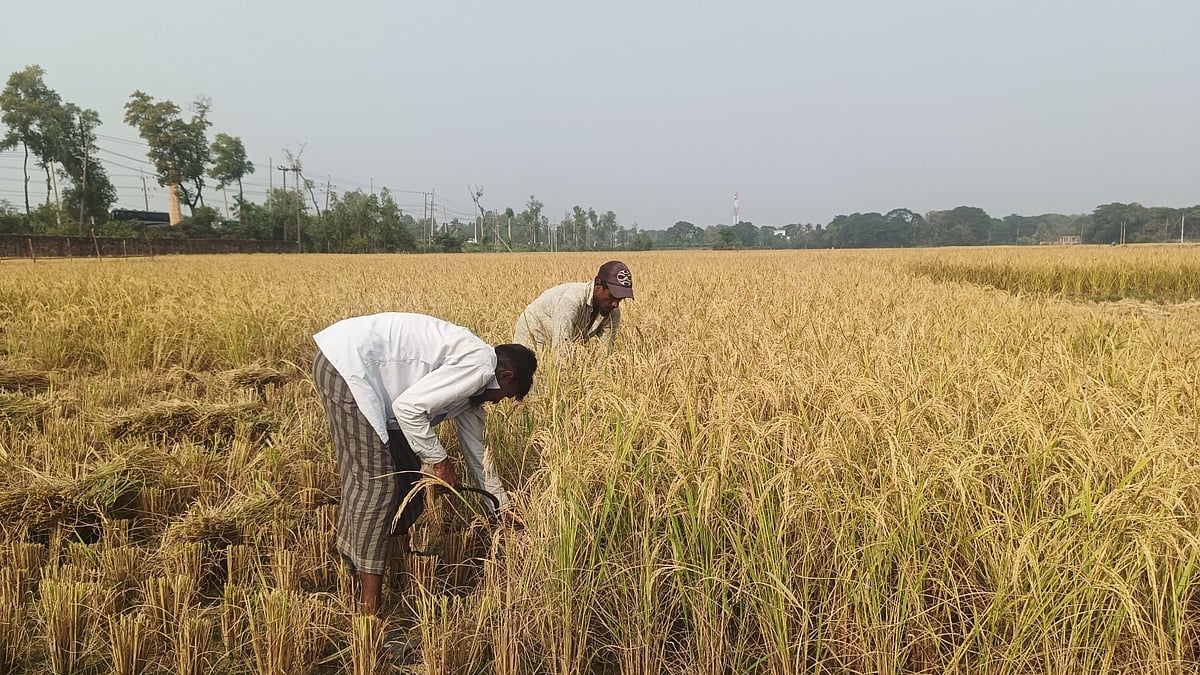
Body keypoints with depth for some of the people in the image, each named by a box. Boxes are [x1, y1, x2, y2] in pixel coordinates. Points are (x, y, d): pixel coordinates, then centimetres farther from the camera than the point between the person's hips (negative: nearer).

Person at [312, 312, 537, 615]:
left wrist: (503, 504, 33)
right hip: (346, 362, -10)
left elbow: (475, 448, 26)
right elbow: (408, 407, -20)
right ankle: (369, 608, -2)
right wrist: (439, 460, -7)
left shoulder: (474, 384, 17)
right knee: (376, 481, -8)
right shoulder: (479, 365, -13)